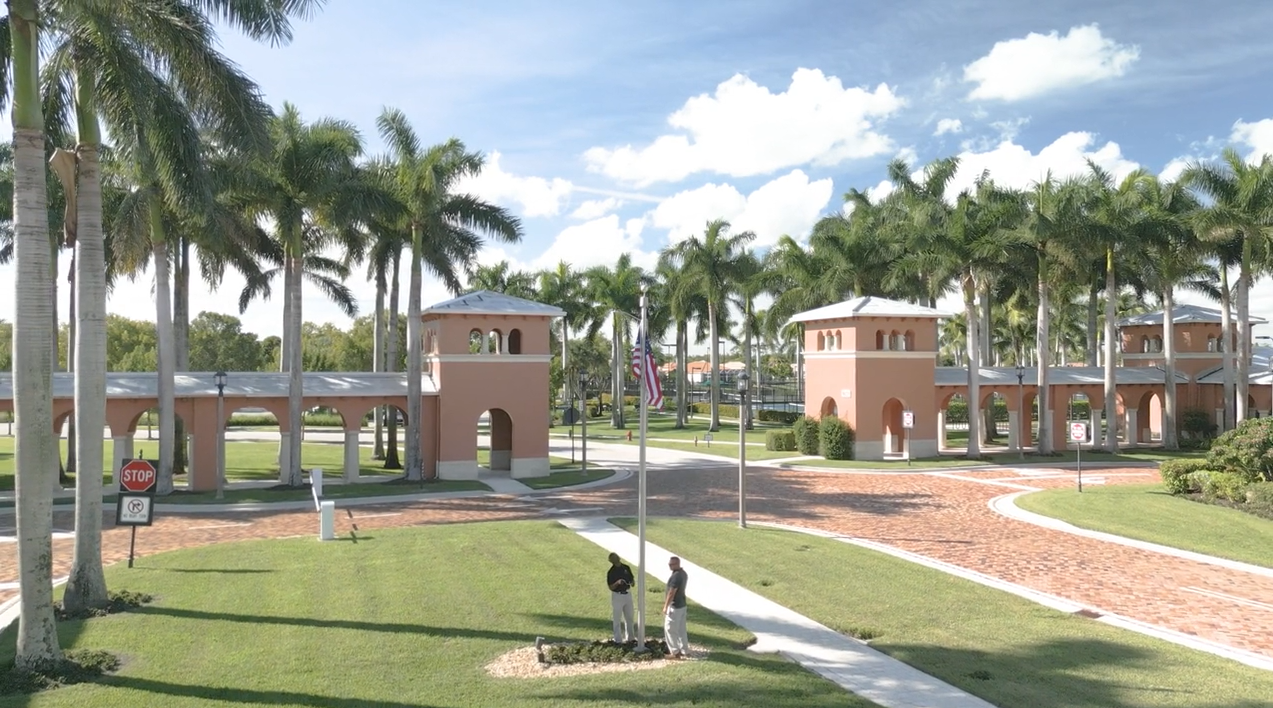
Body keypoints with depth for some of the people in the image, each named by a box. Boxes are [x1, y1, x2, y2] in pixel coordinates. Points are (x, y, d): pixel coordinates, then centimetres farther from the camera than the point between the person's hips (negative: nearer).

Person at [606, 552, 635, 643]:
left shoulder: (626, 568, 3)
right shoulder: (611, 572, -10)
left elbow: (632, 580, 12)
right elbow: (611, 587, -12)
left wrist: (632, 582, -11)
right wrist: (617, 583, -30)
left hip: (627, 595, 5)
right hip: (617, 596, -5)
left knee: (629, 617, 15)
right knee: (617, 619, 2)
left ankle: (630, 637, 28)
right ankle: (618, 640, 9)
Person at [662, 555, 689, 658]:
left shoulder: (676, 576, -24)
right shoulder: (683, 573, 6)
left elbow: (671, 593, -23)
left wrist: (665, 606, -17)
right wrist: (667, 599, 22)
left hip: (674, 606, -10)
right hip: (682, 604, 10)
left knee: (670, 628, 1)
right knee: (681, 629, 16)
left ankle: (675, 652, 4)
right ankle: (684, 650, 22)